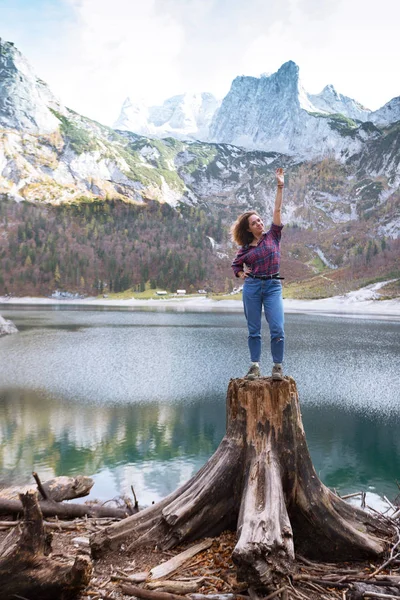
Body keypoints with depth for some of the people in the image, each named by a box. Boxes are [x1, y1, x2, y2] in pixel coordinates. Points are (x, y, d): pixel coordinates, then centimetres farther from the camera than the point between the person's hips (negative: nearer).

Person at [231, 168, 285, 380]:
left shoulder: (273, 235, 7)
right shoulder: (245, 248, 8)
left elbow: (277, 210, 0)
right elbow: (236, 265, 23)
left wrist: (280, 186, -4)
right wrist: (242, 275, 3)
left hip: (273, 286, -1)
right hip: (251, 287, 1)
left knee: (277, 329, -10)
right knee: (253, 330, 4)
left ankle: (277, 366, 1)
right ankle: (255, 366, 12)